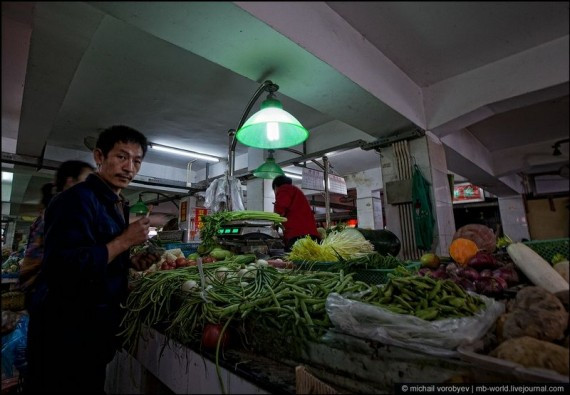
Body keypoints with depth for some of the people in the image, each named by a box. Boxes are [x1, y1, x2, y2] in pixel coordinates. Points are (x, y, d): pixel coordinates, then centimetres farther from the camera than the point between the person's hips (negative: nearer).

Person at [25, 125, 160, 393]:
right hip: (66, 331, -9)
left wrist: (131, 262, 0)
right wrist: (124, 242, -24)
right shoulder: (77, 200, -21)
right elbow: (63, 269, -29)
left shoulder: (117, 205, 8)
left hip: (96, 326, 9)